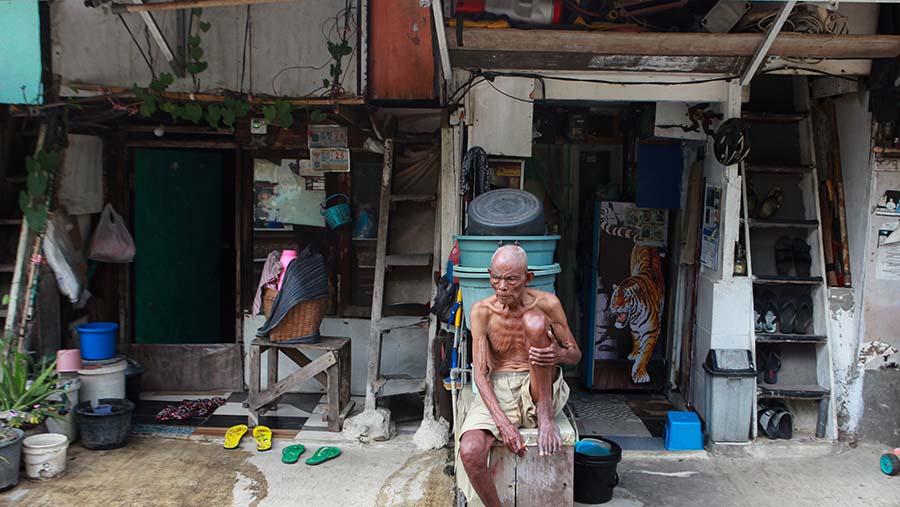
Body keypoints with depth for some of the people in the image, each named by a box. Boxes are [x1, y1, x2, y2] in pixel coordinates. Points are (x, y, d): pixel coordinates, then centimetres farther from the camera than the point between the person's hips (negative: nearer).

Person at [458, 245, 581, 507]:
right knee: (470, 451, -30)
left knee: (534, 320, -26)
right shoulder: (482, 311, -5)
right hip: (497, 391, 1)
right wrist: (503, 422, -23)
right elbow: (480, 373, -10)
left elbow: (575, 354, 4)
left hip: (538, 390, 0)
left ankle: (546, 417, -16)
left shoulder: (547, 304, -5)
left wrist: (559, 353, -23)